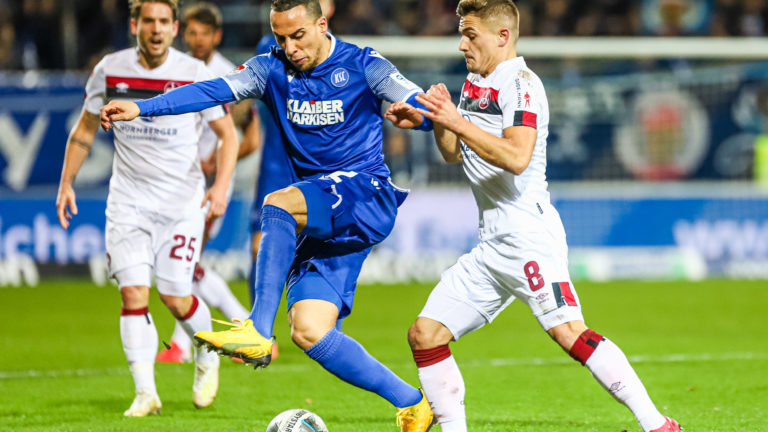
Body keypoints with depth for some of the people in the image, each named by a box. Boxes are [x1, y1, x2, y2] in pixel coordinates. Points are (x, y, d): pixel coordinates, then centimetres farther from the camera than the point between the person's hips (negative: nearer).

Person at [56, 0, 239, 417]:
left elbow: (227, 134, -1)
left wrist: (221, 186, -15)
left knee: (175, 297, -4)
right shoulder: (110, 70, -1)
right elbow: (85, 128, 14)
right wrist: (66, 183, 8)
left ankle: (207, 356, 27)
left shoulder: (196, 74, -8)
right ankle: (145, 393, -8)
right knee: (133, 293, -11)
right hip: (128, 200, 2)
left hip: (183, 201, -2)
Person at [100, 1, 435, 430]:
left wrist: (431, 115, -42)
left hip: (368, 196, -6)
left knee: (278, 205, -33)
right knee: (309, 331, -7)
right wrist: (140, 107, -21)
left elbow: (418, 105, -16)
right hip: (318, 220, 6)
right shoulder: (273, 70, 6)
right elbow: (214, 90, -6)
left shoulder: (364, 66, -4)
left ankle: (258, 331, -34)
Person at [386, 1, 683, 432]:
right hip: (491, 246, 9)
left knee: (567, 330, -23)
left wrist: (458, 122, -22)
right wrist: (432, 119, 11)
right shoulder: (475, 84, 19)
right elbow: (454, 153, 28)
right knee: (424, 335, 4)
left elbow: (516, 158, -23)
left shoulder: (521, 83, -9)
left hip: (529, 233, -9)